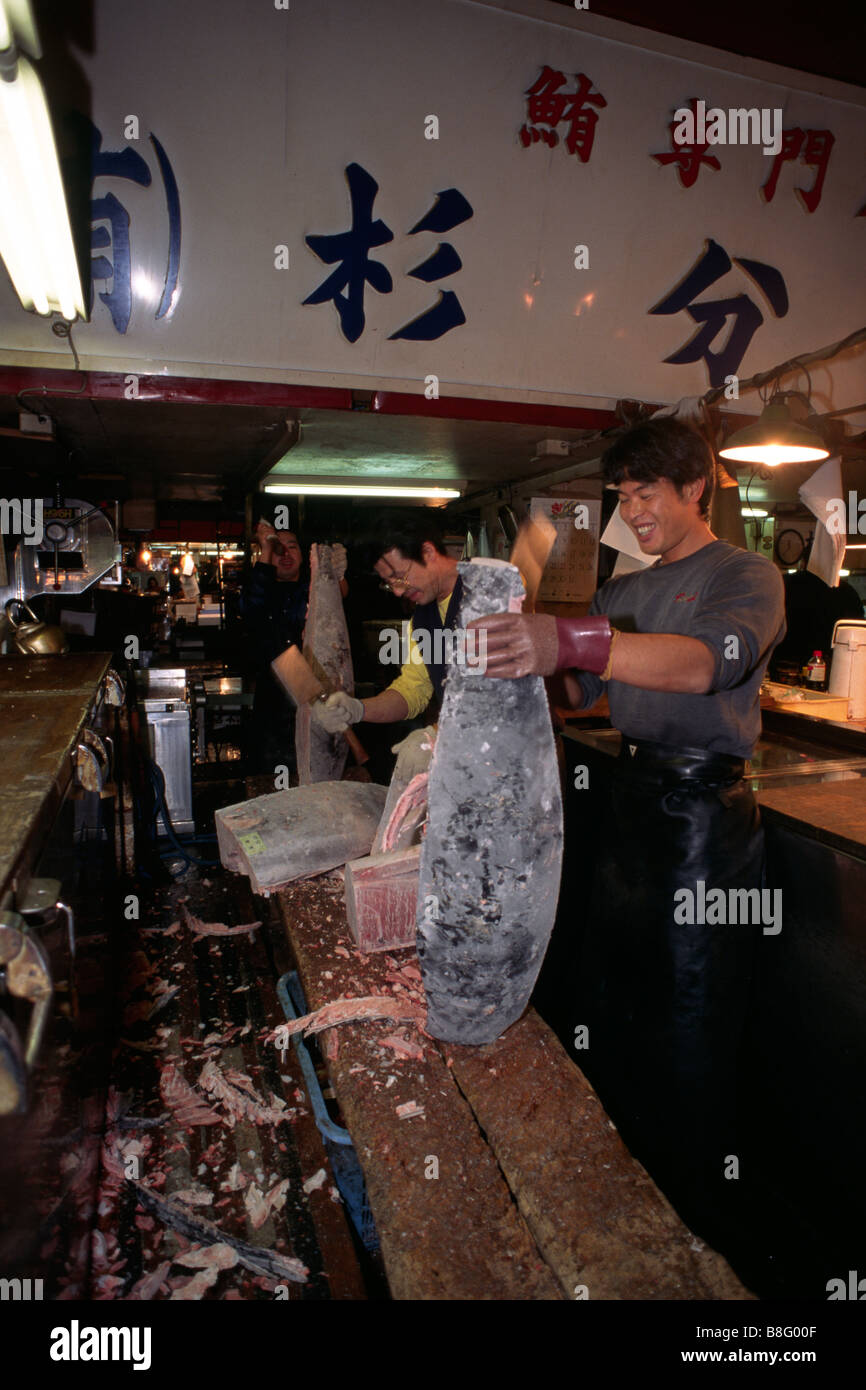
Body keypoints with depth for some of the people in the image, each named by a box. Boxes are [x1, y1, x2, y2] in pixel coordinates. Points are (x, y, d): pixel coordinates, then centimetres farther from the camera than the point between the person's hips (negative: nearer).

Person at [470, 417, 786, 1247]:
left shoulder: (747, 576, -7)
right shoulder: (622, 593, 15)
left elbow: (706, 661, -29)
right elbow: (577, 692, 11)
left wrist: (570, 640, -44)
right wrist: (530, 660, -9)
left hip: (704, 811, -7)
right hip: (629, 797, 7)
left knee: (689, 1023, 5)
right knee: (605, 1000, 17)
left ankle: (697, 1220, 29)